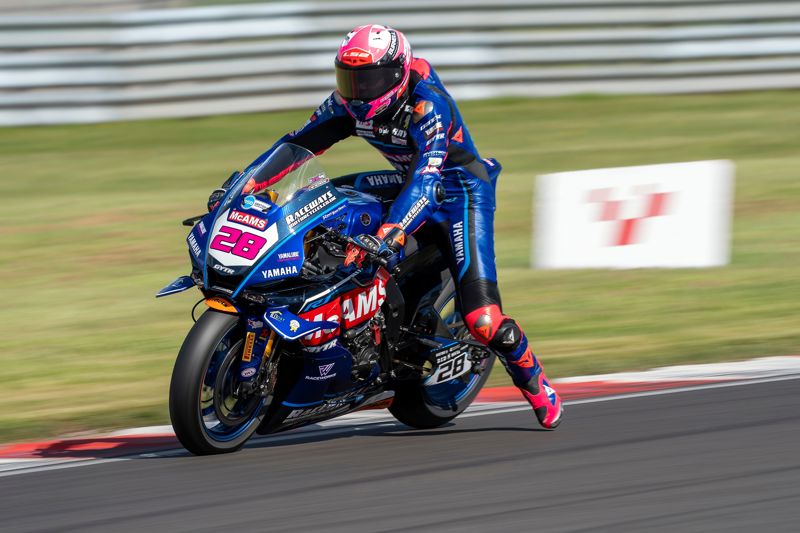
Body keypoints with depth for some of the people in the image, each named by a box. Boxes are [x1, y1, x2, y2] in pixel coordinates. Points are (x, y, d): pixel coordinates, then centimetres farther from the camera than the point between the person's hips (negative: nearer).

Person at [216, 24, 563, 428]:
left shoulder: (426, 103, -31)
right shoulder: (349, 104, -9)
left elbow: (426, 176, -42)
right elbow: (298, 143, -2)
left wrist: (388, 235, -56)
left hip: (462, 188, -8)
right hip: (412, 184, 8)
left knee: (482, 319, -21)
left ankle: (534, 383, 7)